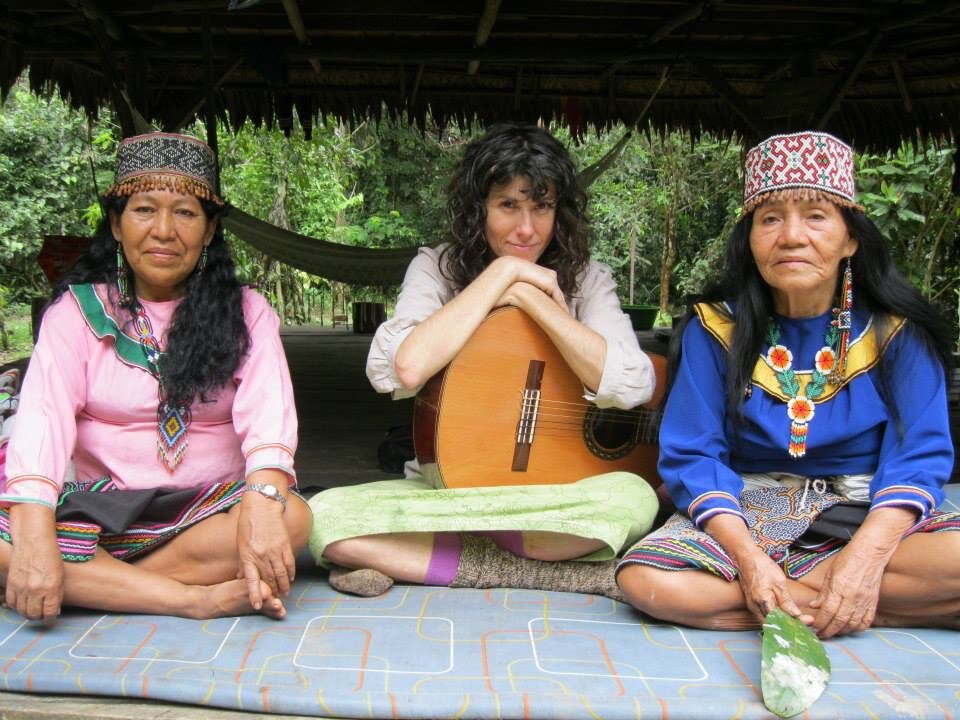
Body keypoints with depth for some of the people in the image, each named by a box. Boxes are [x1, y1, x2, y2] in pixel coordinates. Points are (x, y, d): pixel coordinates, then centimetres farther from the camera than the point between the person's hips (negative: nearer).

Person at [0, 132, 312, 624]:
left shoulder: (245, 312, 2)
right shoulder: (78, 310, 1)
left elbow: (266, 411, -15)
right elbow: (43, 415, -14)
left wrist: (262, 503, -36)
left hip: (210, 509, 1)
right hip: (100, 506, 0)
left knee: (290, 517, -30)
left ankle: (95, 585, -19)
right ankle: (198, 599, -25)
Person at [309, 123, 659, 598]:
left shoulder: (586, 280, 0)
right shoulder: (437, 268, -1)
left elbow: (632, 386, -18)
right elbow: (401, 370, -22)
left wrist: (527, 296, -17)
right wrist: (503, 272, -16)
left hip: (552, 497, 0)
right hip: (444, 486, 0)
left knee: (633, 498, -32)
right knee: (324, 515, -25)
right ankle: (553, 573, -19)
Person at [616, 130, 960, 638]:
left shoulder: (896, 330, -2)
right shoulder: (715, 328, -2)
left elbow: (919, 454, -8)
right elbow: (692, 456, -7)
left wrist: (867, 554, -26)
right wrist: (748, 558, -23)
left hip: (869, 517, 0)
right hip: (747, 517, 1)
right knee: (645, 579, -29)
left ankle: (795, 590, -17)